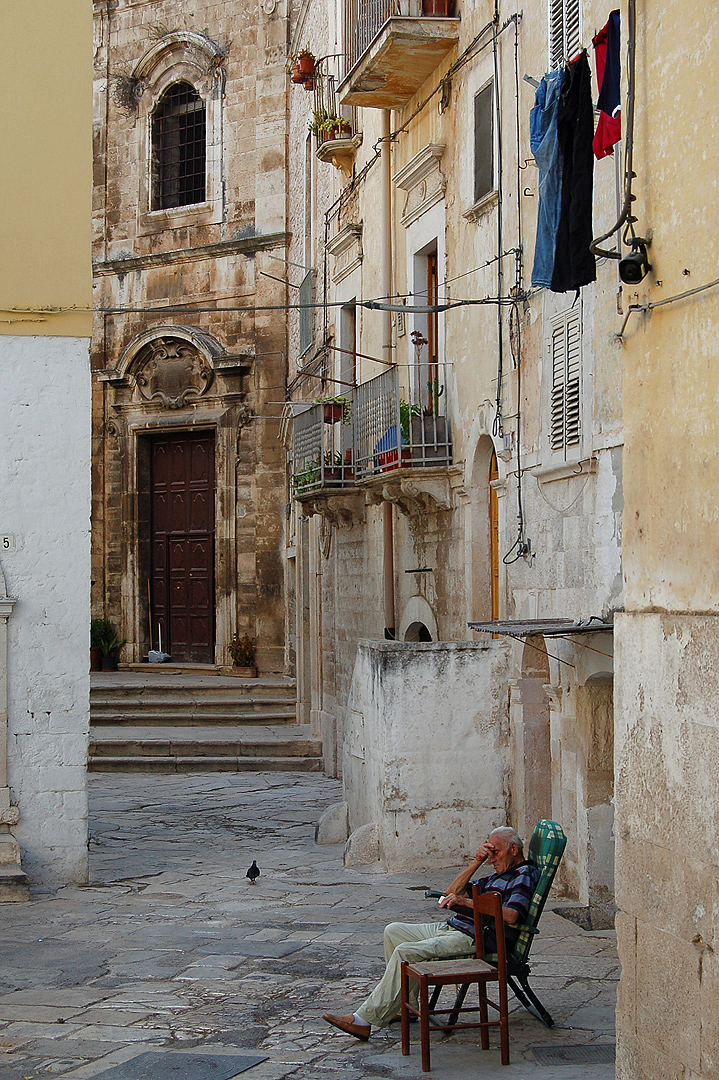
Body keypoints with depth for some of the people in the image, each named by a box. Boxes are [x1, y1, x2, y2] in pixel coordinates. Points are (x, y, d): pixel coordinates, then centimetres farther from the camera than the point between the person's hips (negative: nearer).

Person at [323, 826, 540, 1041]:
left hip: (473, 939, -11)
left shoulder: (525, 875, -5)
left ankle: (365, 1019, -22)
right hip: (451, 928, 11)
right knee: (393, 931, 12)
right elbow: (452, 893, 21)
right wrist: (476, 862, 9)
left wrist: (467, 903, -25)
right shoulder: (497, 876, 25)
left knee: (406, 951, -24)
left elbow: (511, 916, -24)